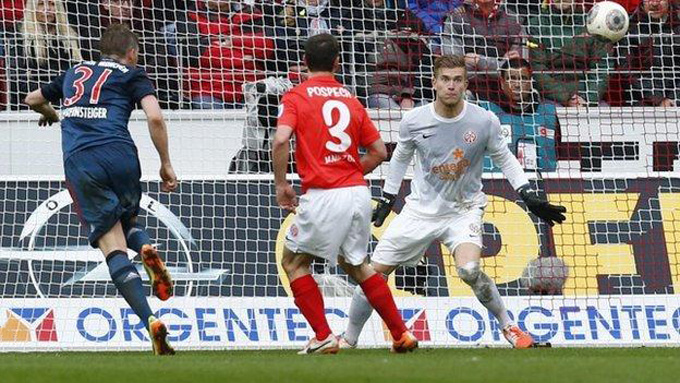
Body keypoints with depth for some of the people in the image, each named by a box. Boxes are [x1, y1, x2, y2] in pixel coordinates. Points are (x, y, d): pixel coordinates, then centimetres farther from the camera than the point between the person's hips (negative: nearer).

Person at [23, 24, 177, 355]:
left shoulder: (74, 73, 28)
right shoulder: (132, 76, 15)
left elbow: (32, 99, 44)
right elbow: (155, 117, -2)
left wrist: (51, 114, 66)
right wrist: (165, 164, 6)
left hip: (78, 162, 1)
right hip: (119, 154, -1)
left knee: (113, 247, -5)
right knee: (127, 220, 27)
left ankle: (149, 320, -22)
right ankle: (145, 247, -10)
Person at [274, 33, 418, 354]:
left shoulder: (296, 97, -1)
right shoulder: (350, 100, 14)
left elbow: (281, 140, -17)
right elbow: (379, 151, 13)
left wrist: (281, 185, -6)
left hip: (323, 195, -5)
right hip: (358, 192, 5)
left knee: (293, 262, 12)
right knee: (356, 264, 23)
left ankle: (323, 337, 3)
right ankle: (402, 335, 20)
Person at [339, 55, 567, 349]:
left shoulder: (484, 121, -13)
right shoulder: (414, 121, -10)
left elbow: (504, 159, 4)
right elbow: (400, 157, 11)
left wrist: (529, 197, -4)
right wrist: (387, 199, 17)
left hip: (464, 210, -2)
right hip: (421, 210, 2)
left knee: (469, 269, -30)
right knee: (374, 272, 0)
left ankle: (508, 326, -9)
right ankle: (349, 339, 19)